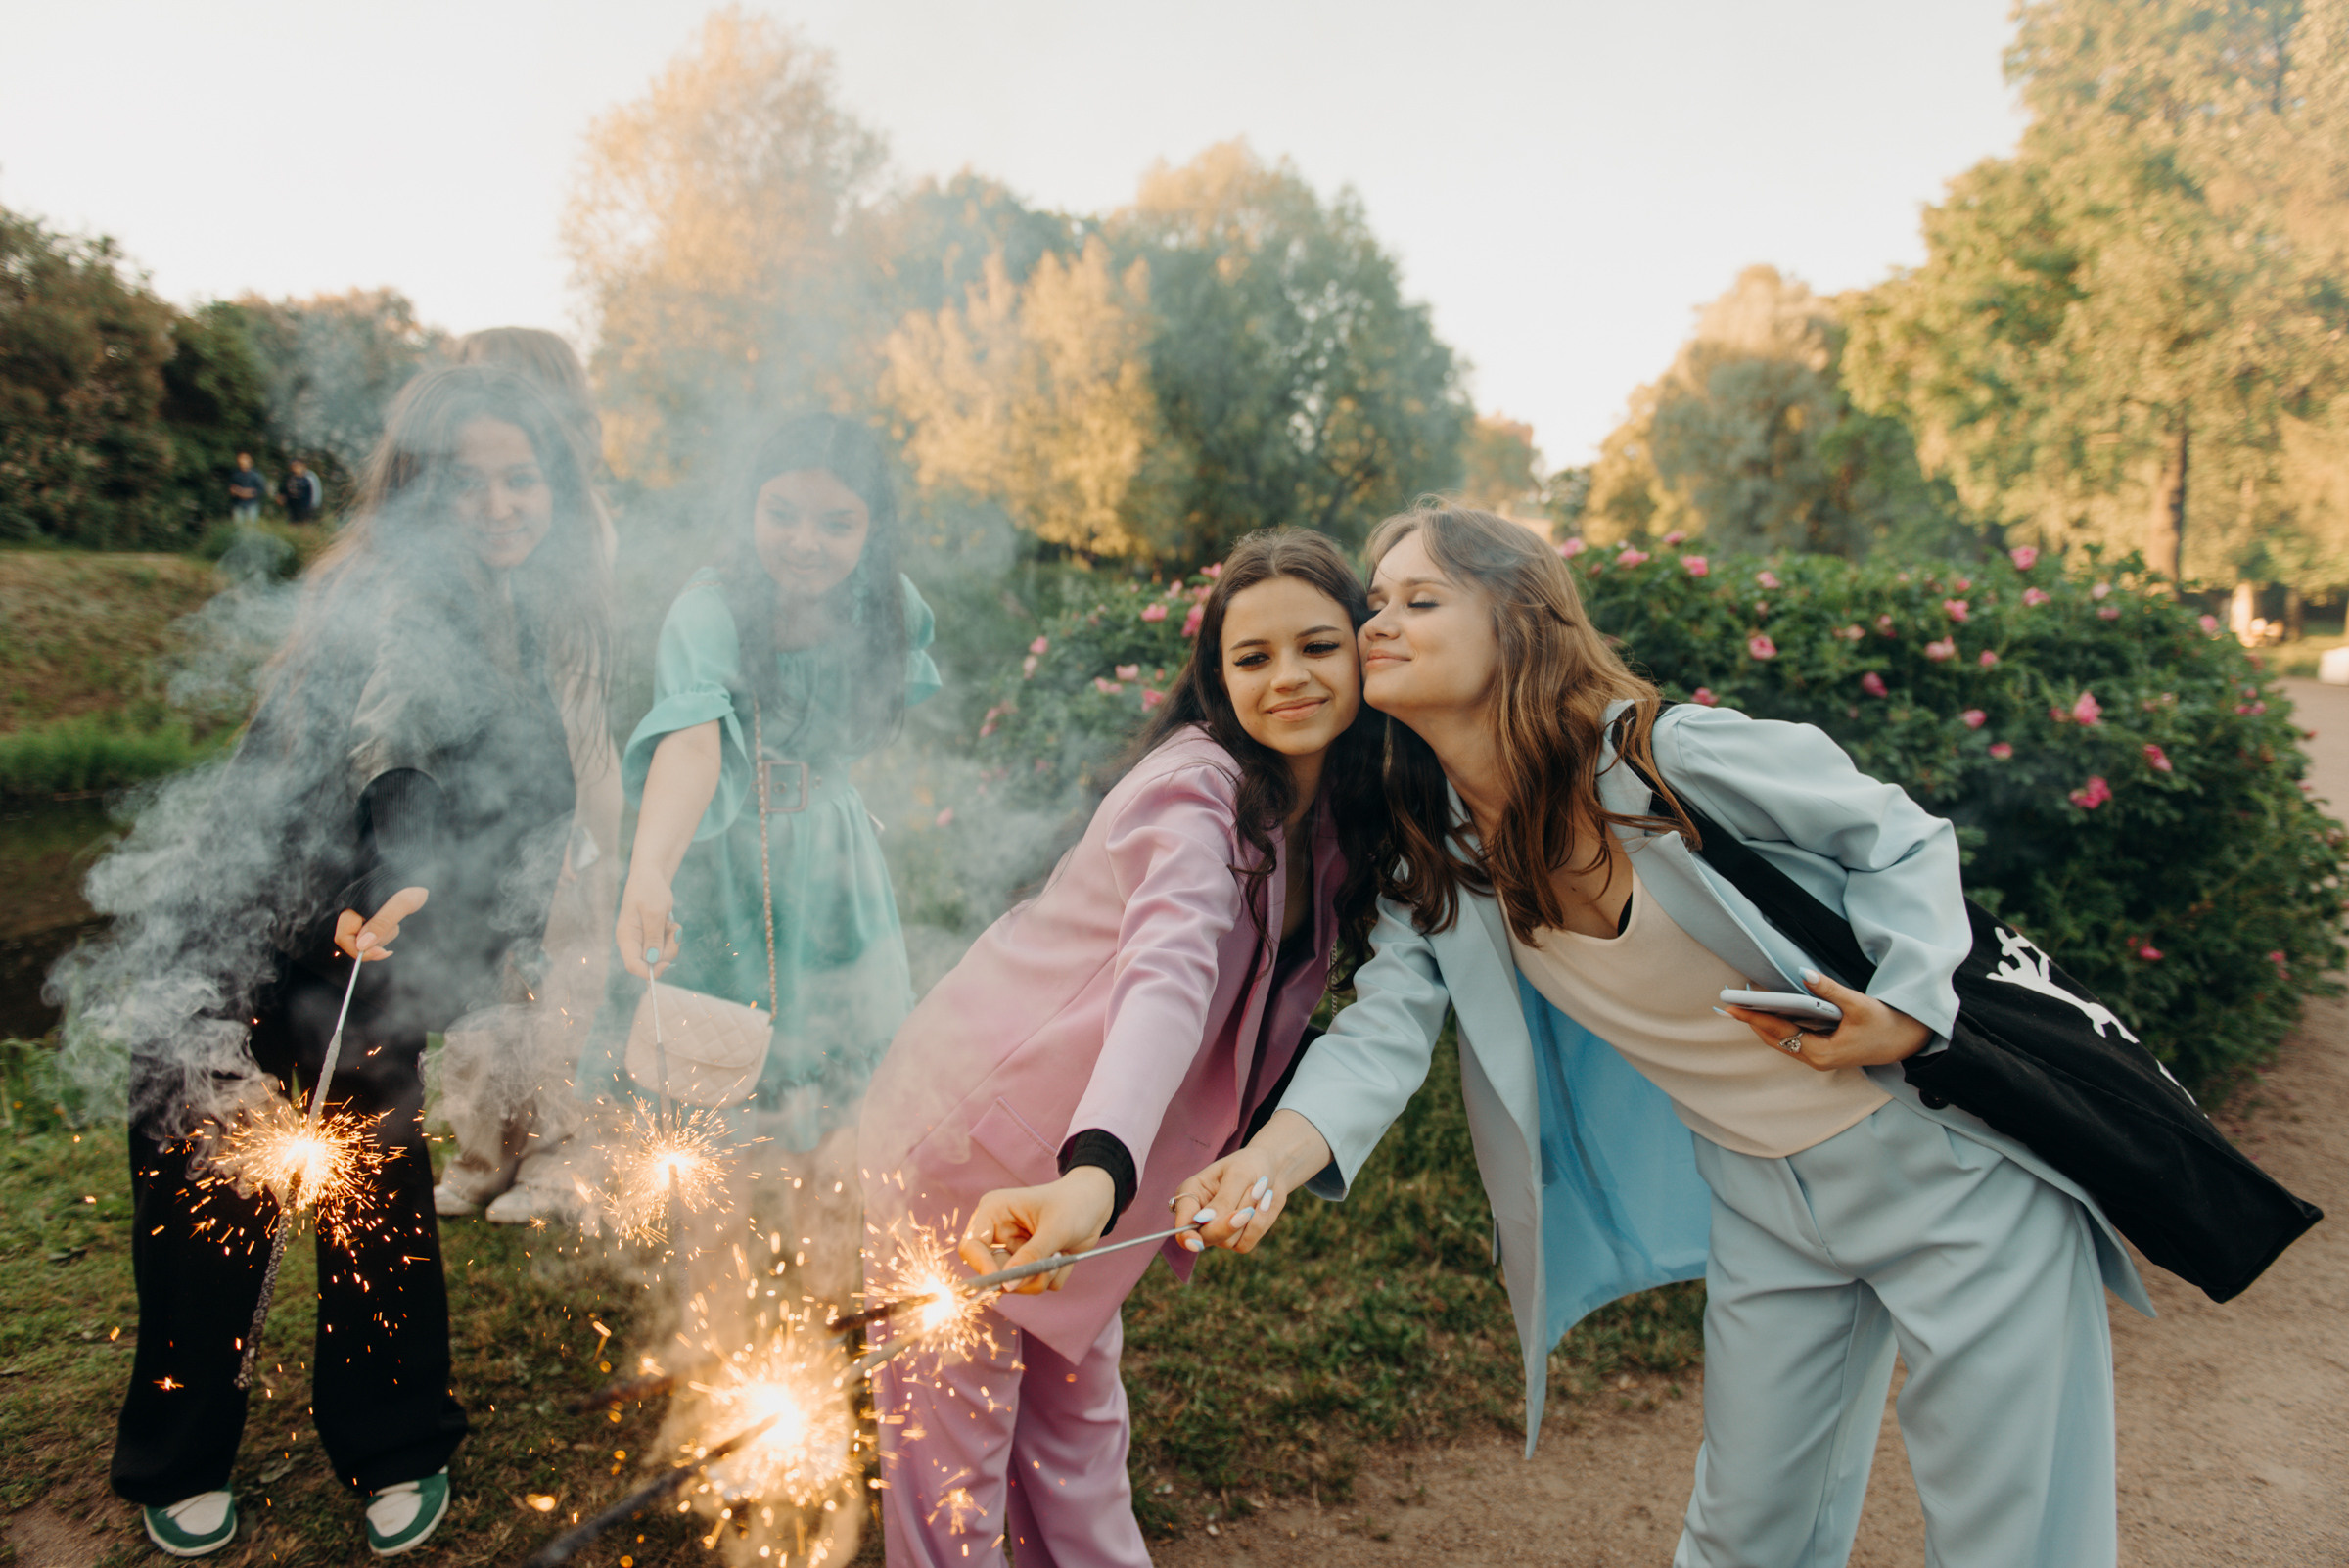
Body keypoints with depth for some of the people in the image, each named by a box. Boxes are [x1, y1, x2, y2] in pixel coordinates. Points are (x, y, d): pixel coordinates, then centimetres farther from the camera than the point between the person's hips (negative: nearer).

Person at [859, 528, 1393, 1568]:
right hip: (976, 1140, -7)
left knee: (1079, 1420, 21)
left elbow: (1262, 1000, 8)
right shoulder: (1198, 789, -25)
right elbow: (1165, 975, -42)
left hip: (1083, 1159, 7)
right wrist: (1096, 1175, -55)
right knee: (951, 1449, 4)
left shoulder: (1336, 815, 1)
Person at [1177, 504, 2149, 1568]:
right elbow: (1388, 1025, -17)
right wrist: (1275, 1157, -36)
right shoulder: (1436, 862, -6)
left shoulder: (1671, 756, -23)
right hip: (1762, 1204, 5)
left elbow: (1900, 841, -10)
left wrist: (1904, 1015, -27)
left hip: (1947, 1161, -4)